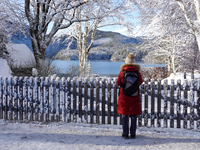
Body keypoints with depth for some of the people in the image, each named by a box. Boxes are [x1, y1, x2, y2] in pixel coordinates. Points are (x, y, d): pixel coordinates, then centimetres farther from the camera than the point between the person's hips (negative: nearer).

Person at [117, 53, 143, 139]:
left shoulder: (122, 72, -10)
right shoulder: (137, 72, -7)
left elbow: (118, 83, 1)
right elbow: (140, 82, 9)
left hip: (124, 97, -1)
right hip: (134, 97, 1)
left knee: (125, 115, 8)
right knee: (134, 116, 9)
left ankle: (125, 134, 11)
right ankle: (133, 134, 13)